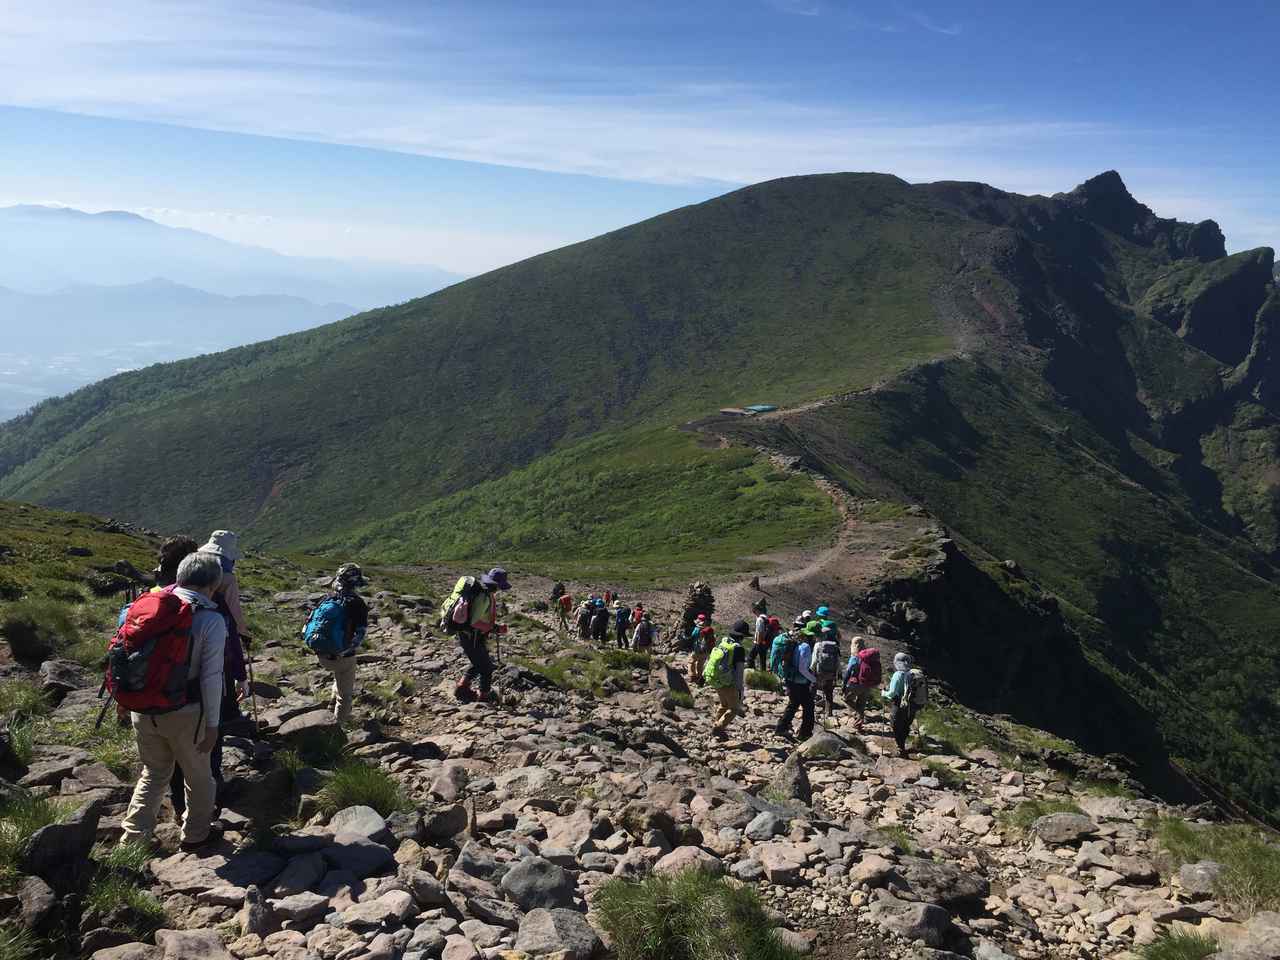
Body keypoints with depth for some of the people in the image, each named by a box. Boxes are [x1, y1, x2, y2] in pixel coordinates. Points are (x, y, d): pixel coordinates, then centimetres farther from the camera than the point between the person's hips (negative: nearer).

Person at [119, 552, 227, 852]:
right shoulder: (211, 620, -14)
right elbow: (211, 677, -14)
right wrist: (212, 724, -6)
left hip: (144, 708, 4)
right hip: (184, 714, -4)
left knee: (154, 772, 24)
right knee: (198, 776, 18)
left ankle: (132, 838, 21)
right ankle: (196, 836, 32)